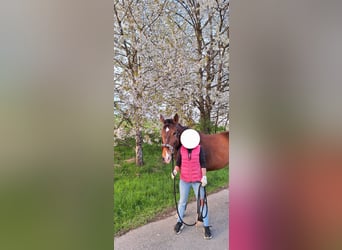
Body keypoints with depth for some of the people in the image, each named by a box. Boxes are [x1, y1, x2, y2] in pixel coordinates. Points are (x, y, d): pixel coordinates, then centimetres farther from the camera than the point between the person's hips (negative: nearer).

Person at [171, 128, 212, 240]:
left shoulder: (199, 149, -7)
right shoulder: (181, 149, -4)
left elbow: (203, 164, -6)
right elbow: (178, 163, 0)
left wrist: (204, 177, -14)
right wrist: (175, 171, -20)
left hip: (197, 180, -2)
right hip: (184, 180, 2)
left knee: (202, 202, 3)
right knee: (182, 201, 15)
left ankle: (206, 226, 15)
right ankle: (179, 222, 34)